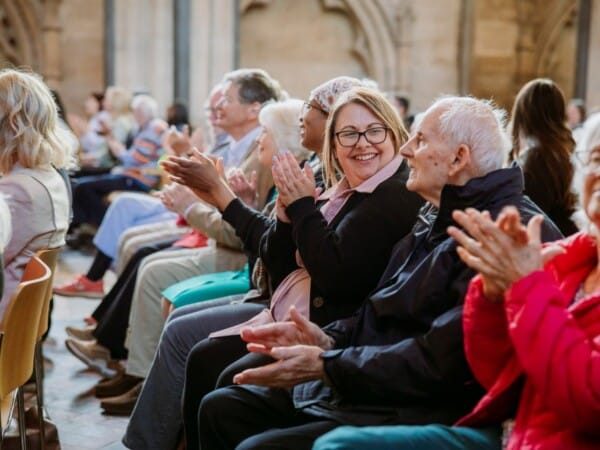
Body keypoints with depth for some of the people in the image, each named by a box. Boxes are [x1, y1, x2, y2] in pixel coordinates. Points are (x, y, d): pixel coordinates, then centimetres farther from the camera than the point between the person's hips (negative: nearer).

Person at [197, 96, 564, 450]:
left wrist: (323, 364, -20)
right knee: (221, 408, 7)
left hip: (414, 413, -10)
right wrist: (327, 339, 0)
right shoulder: (439, 218, 14)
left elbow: (440, 361, -24)